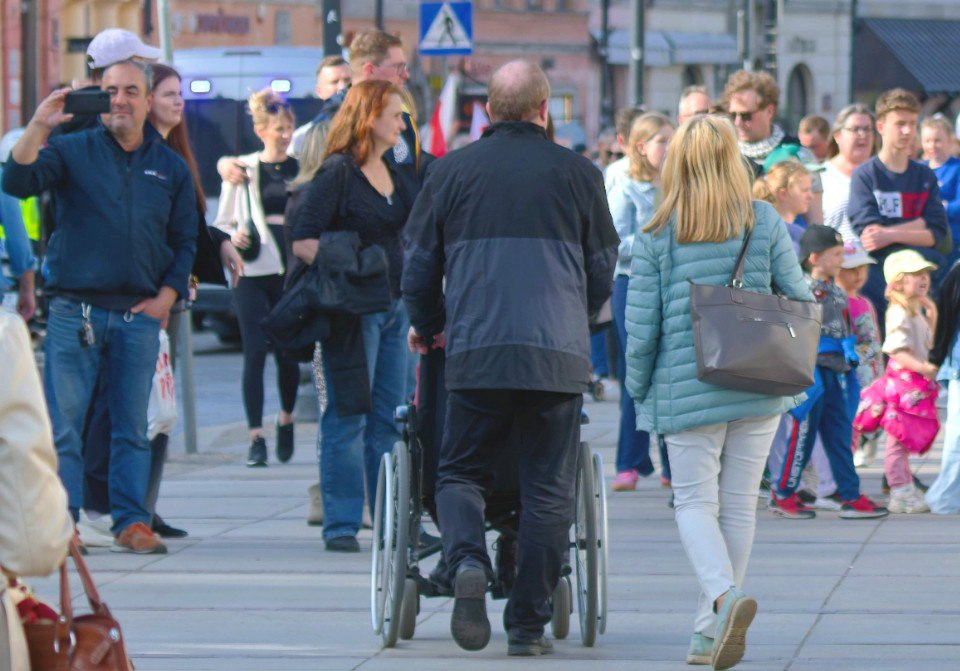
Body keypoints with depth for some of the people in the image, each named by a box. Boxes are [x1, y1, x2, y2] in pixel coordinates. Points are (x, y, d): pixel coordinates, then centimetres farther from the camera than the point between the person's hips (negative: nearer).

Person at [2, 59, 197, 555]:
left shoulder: (170, 167, 12)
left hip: (140, 315, 2)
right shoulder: (73, 151, 4)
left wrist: (166, 296, 4)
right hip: (74, 309, -2)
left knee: (132, 428, 5)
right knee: (63, 425, -4)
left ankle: (131, 523, 9)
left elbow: (185, 240, 16)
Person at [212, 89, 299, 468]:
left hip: (292, 269, 1)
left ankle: (286, 419, 27)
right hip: (253, 271, -1)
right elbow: (222, 222, 11)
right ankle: (256, 436, -4)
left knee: (288, 351, 0)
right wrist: (233, 238, -10)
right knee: (255, 351, -7)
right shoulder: (243, 169, 7)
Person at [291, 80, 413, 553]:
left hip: (392, 307, 7)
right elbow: (302, 242, -14)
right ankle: (341, 523, -2)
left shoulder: (394, 173, 14)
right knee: (347, 417, -5)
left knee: (388, 418, 9)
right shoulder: (337, 173, -9)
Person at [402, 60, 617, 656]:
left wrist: (429, 328, 31)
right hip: (559, 355, 0)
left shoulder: (451, 171, 6)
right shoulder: (578, 174, 6)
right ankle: (529, 623, 6)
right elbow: (603, 271, 15)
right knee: (548, 490, 7)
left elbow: (418, 265, 12)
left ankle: (468, 562, -18)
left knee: (462, 472, 11)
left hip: (475, 354, 0)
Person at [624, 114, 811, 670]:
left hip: (687, 389, -2)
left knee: (695, 501, 5)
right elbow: (800, 299, 1)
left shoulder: (656, 236, -4)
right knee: (740, 504, 11)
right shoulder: (765, 222, -1)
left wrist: (639, 391, 10)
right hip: (759, 389, 2)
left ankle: (724, 596, -22)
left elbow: (642, 325, -4)